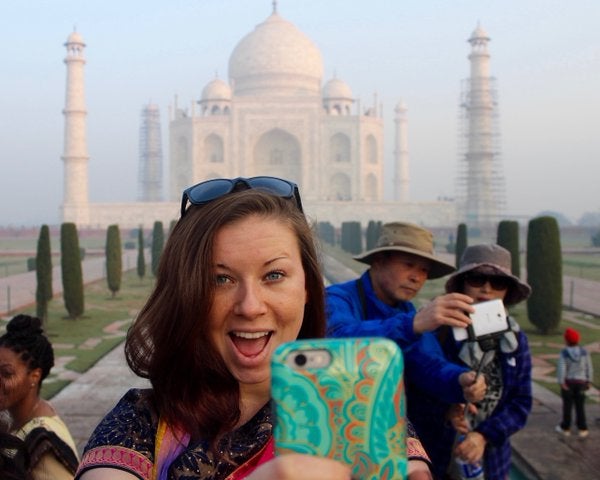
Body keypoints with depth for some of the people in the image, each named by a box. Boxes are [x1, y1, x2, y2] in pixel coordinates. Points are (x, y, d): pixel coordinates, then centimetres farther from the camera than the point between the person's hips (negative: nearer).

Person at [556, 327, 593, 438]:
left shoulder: (564, 353, -15)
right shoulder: (584, 352, -6)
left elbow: (561, 368, -18)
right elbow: (589, 368, -1)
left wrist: (561, 382, -12)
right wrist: (588, 381, 8)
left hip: (568, 382, -2)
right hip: (580, 382, 2)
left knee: (567, 405, 9)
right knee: (580, 406, 9)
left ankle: (565, 428, 19)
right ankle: (583, 429, 12)